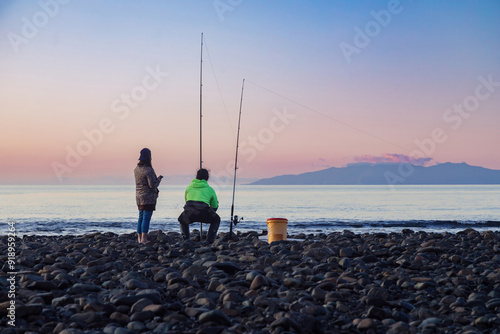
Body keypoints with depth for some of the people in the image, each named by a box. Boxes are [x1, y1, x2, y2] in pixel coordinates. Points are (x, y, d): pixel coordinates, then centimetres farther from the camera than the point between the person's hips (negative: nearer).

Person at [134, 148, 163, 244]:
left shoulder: (136, 169, 8)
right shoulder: (148, 170, -18)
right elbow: (152, 185, -19)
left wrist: (156, 178, 18)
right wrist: (158, 179, -1)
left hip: (139, 197, 8)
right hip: (149, 197, -8)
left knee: (141, 217, 14)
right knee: (146, 218, -6)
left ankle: (139, 238, 17)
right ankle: (144, 239, -7)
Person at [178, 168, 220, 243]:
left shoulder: (189, 187, 26)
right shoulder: (210, 189, 21)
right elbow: (214, 206, 31)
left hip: (189, 213, 2)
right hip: (203, 213, -2)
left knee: (182, 220, 37)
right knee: (216, 220, 29)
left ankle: (186, 240, 18)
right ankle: (209, 241, 14)